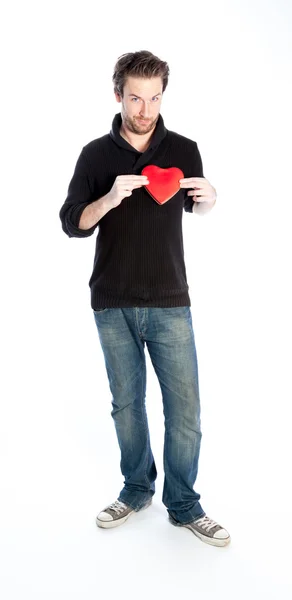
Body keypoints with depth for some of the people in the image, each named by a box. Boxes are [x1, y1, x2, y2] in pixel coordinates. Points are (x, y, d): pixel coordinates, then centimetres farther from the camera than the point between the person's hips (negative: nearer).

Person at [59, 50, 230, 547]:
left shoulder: (183, 149, 2)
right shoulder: (96, 154, 2)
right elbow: (72, 223, -2)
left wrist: (208, 198, -6)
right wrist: (110, 198, -21)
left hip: (169, 302, 0)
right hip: (113, 305, 0)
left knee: (184, 406, 1)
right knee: (126, 403, 11)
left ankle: (183, 505, 19)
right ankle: (137, 488, 31)